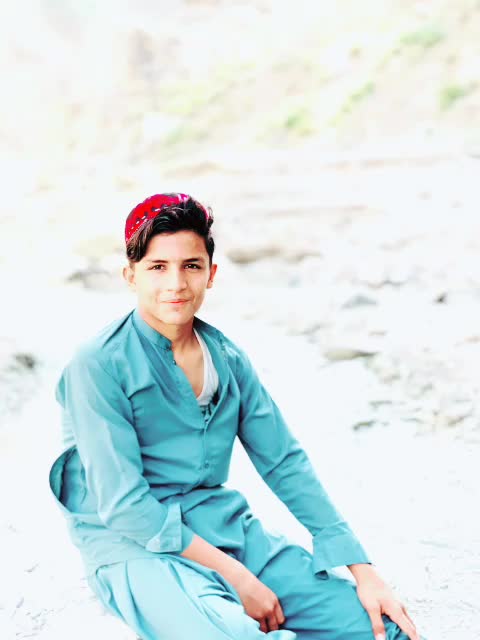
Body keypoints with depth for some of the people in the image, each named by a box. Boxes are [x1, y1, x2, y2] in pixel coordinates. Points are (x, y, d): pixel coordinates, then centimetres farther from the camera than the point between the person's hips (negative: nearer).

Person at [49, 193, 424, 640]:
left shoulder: (229, 359, 8)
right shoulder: (98, 367, -11)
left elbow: (285, 464, 8)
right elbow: (122, 505, -15)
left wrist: (363, 572, 0)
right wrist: (235, 576, -17)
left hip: (225, 531, 6)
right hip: (137, 549, -6)